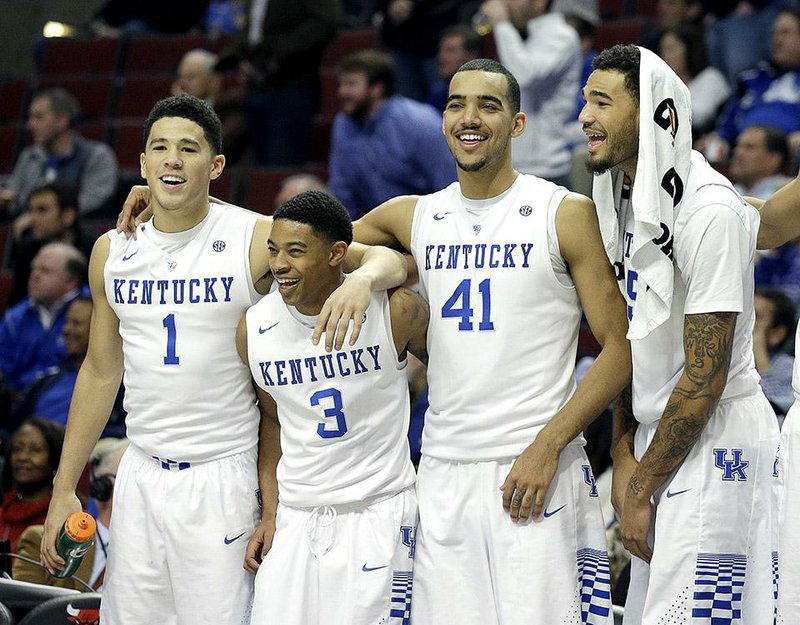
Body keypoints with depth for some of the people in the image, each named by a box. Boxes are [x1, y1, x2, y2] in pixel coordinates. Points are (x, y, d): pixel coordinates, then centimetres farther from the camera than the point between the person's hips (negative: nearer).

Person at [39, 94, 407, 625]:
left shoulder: (255, 239, -8)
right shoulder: (112, 252, 7)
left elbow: (388, 260, -10)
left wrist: (361, 278, -35)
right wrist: (65, 488, 13)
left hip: (221, 477, -4)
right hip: (141, 475, 5)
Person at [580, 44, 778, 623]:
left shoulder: (709, 211, -18)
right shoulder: (627, 199, 10)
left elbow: (705, 374, -18)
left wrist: (641, 488, -12)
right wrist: (625, 457, 3)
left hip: (713, 444, -9)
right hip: (659, 434, 9)